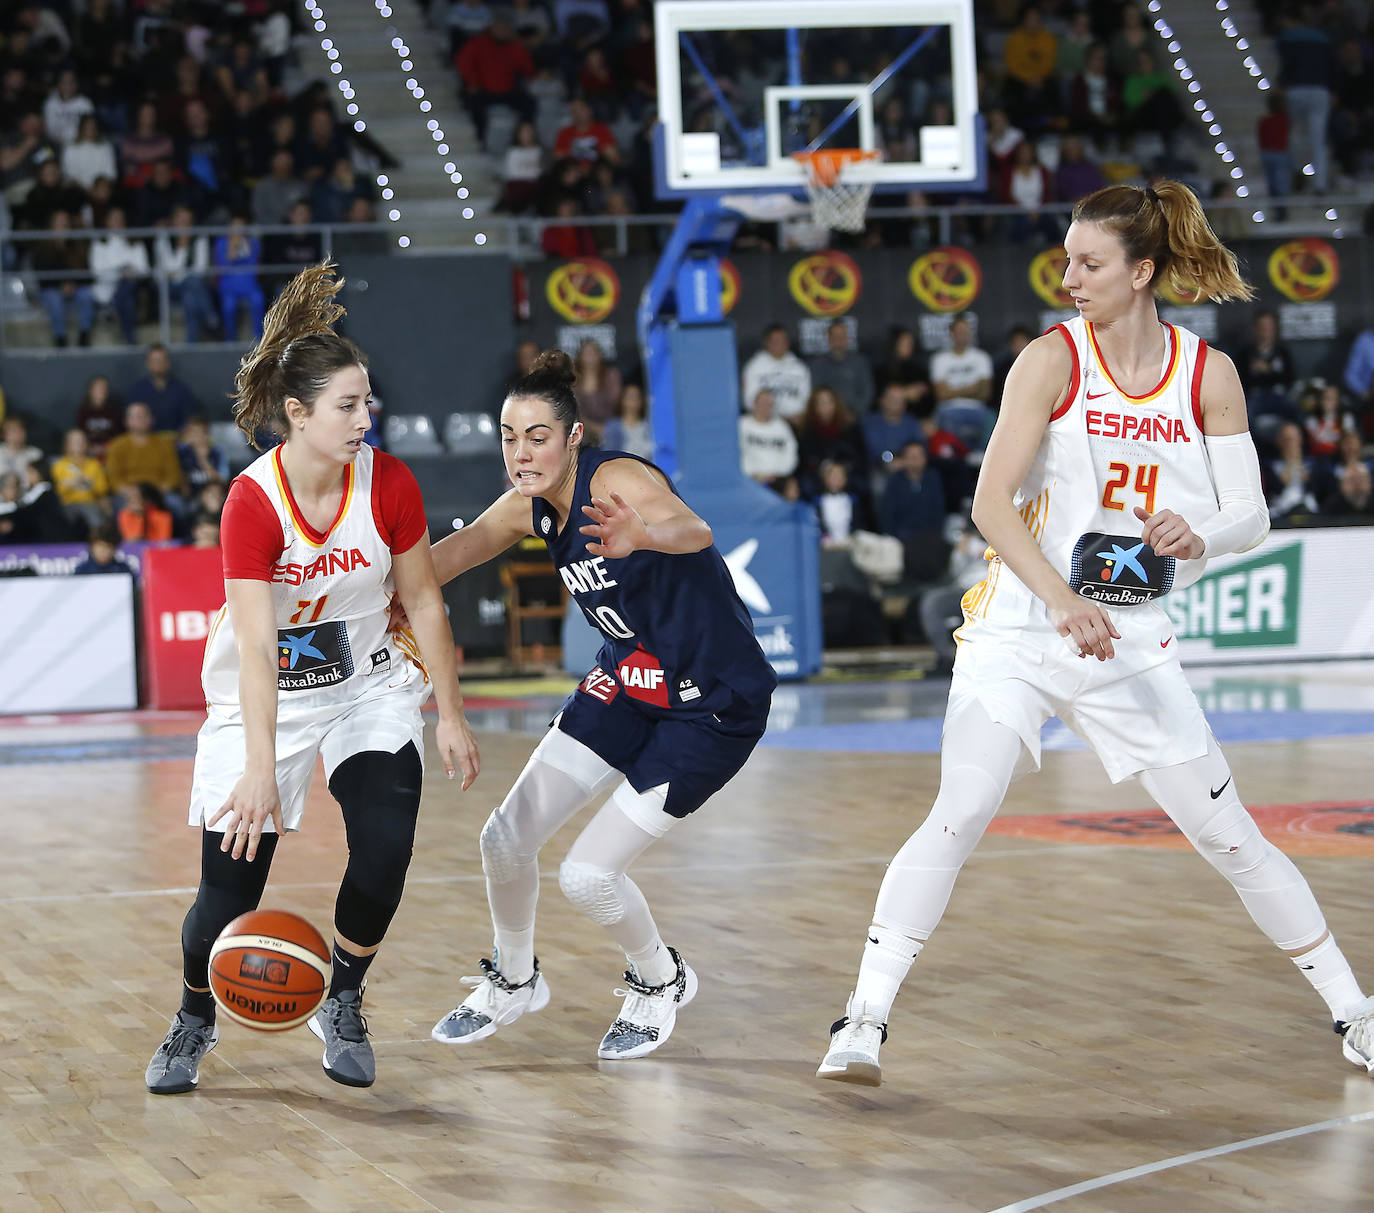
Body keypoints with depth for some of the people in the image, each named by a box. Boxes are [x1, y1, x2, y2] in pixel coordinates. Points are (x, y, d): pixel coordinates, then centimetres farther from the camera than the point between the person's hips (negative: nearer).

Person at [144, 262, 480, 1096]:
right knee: (231, 886, -6)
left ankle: (342, 1006, 9)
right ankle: (196, 1019, 24)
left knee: (385, 848, -17)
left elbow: (423, 600, -2)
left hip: (370, 690, 2)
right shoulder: (252, 503, -25)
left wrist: (450, 713, -1)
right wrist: (261, 768, -35)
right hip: (264, 701, -2)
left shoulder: (389, 485, -15)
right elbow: (255, 645, -29)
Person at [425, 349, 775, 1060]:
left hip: (713, 704, -8)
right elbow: (449, 556, 6)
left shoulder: (616, 480, -27)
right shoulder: (529, 506, -3)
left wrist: (640, 534, -70)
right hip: (628, 682, 8)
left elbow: (692, 531, -48)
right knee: (504, 840, 1)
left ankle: (661, 981, 19)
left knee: (587, 875, -11)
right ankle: (514, 981, 28)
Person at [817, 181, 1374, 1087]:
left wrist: (1200, 536, -21)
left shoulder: (1208, 375, -1)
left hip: (1130, 639, 2)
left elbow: (1252, 512, 2)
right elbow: (991, 503, -16)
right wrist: (1059, 597, -30)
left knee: (1229, 835, 4)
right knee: (961, 815, -17)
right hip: (1020, 629, -2)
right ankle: (865, 1020, -11)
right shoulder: (1053, 360, -8)